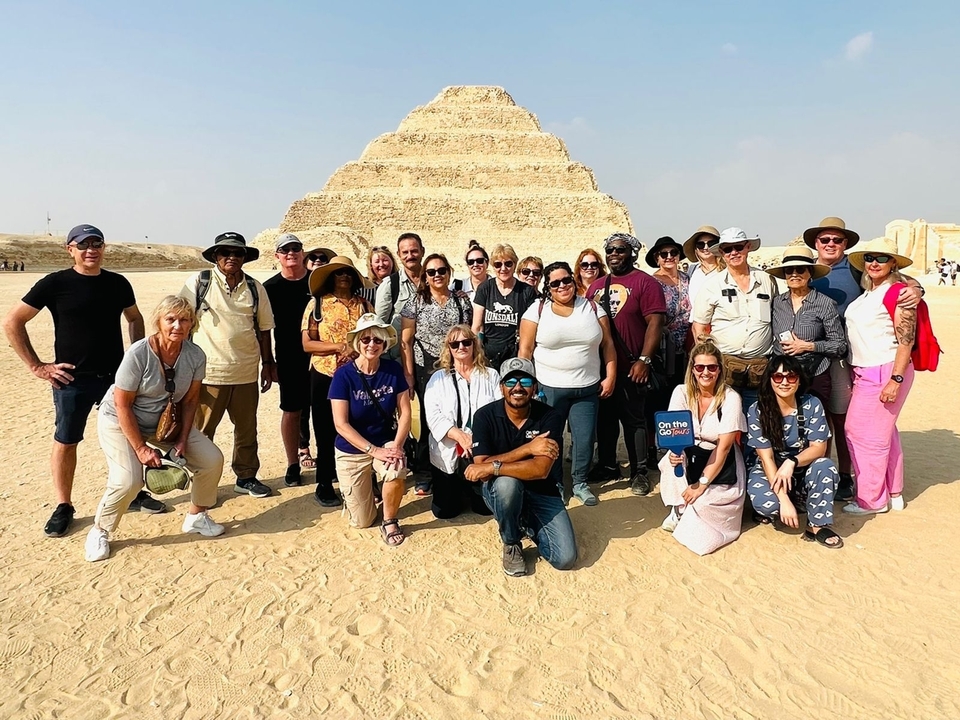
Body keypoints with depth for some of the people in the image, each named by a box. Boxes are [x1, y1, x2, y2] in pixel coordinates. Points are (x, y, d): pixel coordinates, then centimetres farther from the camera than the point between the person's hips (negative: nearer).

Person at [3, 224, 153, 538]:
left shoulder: (118, 283, 3)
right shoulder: (55, 283, -7)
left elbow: (134, 318, 20)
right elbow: (12, 322, -4)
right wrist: (37, 366, -7)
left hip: (116, 376, 3)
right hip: (73, 380, -3)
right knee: (65, 442, 6)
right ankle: (63, 508, 20)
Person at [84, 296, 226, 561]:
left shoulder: (195, 356, -15)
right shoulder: (138, 354, -28)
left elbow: (190, 400, -4)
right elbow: (122, 404, -22)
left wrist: (182, 439, -10)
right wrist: (141, 448, -21)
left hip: (165, 422, 5)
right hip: (119, 421, -5)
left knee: (212, 460, -5)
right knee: (129, 480, -24)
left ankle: (196, 517, 17)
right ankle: (99, 532, 5)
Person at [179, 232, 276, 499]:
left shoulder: (255, 288, 6)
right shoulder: (198, 282, -4)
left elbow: (263, 328, 13)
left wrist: (268, 363, 13)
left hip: (246, 373, 3)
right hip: (208, 372, -3)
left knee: (247, 429, 14)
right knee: (201, 431, 7)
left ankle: (246, 477, 30)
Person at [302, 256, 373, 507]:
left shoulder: (364, 305, 6)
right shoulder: (317, 303, -1)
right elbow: (307, 344, -7)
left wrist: (357, 350, -15)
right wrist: (340, 347, -16)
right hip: (325, 376, -2)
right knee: (326, 432, 7)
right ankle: (325, 485, 19)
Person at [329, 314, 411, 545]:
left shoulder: (393, 370, -8)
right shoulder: (344, 375, -16)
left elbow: (405, 413, -6)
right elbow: (341, 424, -18)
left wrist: (397, 445, -22)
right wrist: (374, 450, -24)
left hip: (386, 443, 1)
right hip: (352, 450, -1)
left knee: (396, 472, -35)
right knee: (362, 522, 4)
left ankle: (389, 522, -5)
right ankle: (365, 484, 38)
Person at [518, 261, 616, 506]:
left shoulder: (592, 307, 5)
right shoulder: (537, 310, -2)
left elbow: (607, 344, 7)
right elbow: (525, 350, -3)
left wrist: (610, 376, 1)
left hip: (588, 388, 2)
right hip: (549, 387, -2)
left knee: (585, 438, 5)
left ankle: (580, 483, 25)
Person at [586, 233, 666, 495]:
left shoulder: (644, 282, -6)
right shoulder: (596, 286, 12)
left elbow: (655, 323, -12)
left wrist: (644, 360, -18)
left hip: (630, 368, -6)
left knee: (634, 420, 4)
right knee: (604, 418, 15)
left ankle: (639, 472, 16)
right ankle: (607, 466, 29)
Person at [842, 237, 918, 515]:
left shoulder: (897, 291, -13)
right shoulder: (867, 293, 12)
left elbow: (906, 341, -17)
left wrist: (896, 380, -20)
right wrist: (854, 374, 15)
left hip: (886, 372, -9)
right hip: (866, 373, 9)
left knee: (863, 432, -3)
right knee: (883, 432, 17)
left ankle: (871, 499, 11)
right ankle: (893, 494, 30)